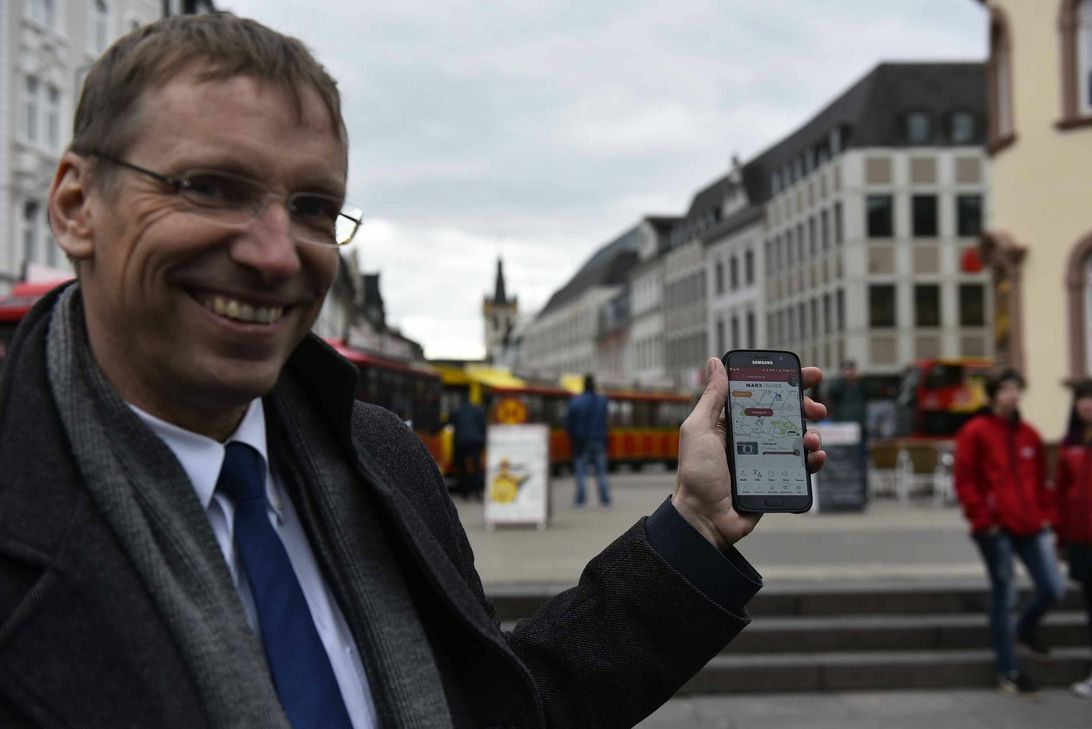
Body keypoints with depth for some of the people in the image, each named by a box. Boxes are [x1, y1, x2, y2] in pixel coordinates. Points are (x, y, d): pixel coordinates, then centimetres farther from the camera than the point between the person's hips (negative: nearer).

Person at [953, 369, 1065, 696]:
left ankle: (1026, 630, 34)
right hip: (996, 529, -5)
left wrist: (1046, 514, 7)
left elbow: (1040, 479, 18)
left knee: (1053, 589, 2)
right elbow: (964, 480, -6)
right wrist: (982, 519, -10)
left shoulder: (1029, 434, 12)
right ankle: (1008, 669, 14)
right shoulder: (975, 432, -4)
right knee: (1004, 594, 1)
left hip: (1031, 526, 5)